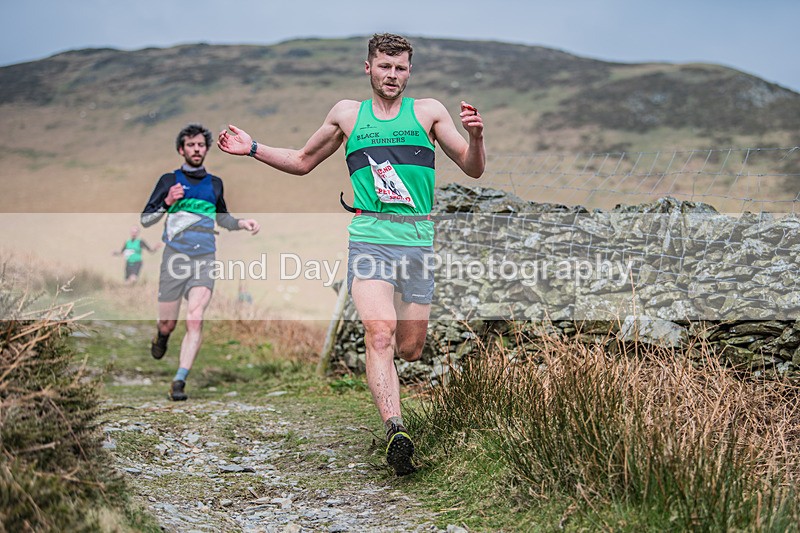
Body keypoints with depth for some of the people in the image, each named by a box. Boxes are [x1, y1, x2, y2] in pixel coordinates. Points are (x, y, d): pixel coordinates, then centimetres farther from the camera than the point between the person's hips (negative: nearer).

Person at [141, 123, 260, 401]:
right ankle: (161, 337, 42)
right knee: (168, 324, 4)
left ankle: (179, 382, -16)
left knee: (195, 320, -17)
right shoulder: (169, 180, 6)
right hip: (175, 258, -1)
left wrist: (241, 223, 12)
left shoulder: (215, 184, 15)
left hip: (205, 261, 1)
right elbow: (145, 219, 4)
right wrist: (167, 203, -13)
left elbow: (222, 218, 31)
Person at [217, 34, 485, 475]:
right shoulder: (346, 114, 15)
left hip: (419, 240, 1)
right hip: (369, 236, -1)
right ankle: (395, 431, -26)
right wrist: (253, 149, 17)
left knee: (409, 349, 5)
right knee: (380, 333, -21)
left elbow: (473, 170, 10)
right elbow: (302, 161, 28)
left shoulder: (428, 111, 13)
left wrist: (475, 137, -10)